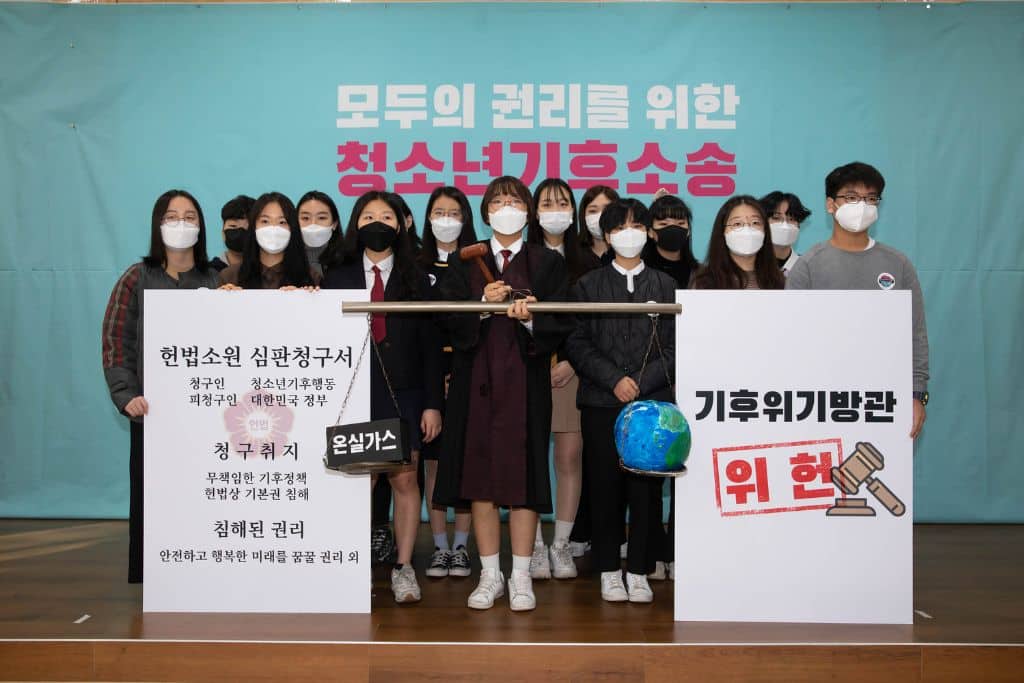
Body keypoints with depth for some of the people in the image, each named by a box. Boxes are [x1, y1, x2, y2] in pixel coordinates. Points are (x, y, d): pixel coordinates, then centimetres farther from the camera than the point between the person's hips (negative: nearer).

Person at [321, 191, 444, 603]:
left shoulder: (415, 279, 8)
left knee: (404, 480, 1)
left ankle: (403, 569, 11)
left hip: (403, 395, 0)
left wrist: (433, 403, -1)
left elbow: (430, 345, 5)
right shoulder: (337, 278, 9)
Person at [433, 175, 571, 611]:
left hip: (526, 383, -1)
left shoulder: (547, 263, 9)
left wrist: (530, 319, -18)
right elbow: (450, 323, 1)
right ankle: (490, 575, 15)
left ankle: (521, 576, 11)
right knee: (479, 477, 3)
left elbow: (559, 326, 1)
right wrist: (483, 304, -15)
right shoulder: (464, 264, 11)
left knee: (523, 477, -1)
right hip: (476, 382, 1)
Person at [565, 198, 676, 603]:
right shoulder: (588, 285, 10)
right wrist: (614, 379, -10)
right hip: (602, 402, 0)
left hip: (653, 400, 0)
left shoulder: (665, 286, 12)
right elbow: (577, 343, 2)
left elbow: (675, 345, 5)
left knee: (646, 487, 0)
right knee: (605, 487, 2)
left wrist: (641, 382, -9)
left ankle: (638, 573, 9)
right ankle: (609, 571, 13)